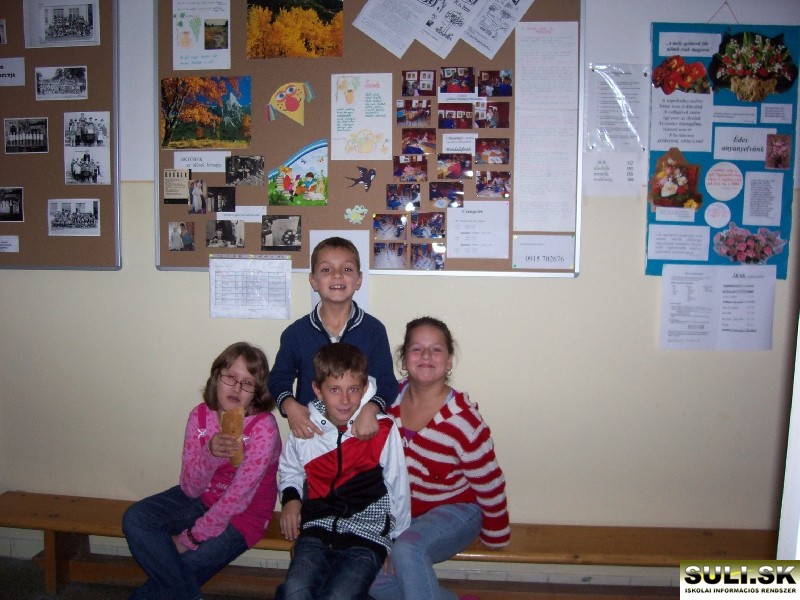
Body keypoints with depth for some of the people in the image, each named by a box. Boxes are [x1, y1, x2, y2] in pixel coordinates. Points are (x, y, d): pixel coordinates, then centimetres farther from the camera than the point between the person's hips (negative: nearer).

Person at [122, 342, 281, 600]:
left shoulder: (263, 427, -24)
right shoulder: (200, 415, -9)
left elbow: (238, 497, -22)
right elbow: (190, 488, -11)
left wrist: (191, 538, -16)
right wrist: (209, 453, -32)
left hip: (244, 512, -5)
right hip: (202, 497, 6)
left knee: (179, 570, -19)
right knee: (134, 519, -13)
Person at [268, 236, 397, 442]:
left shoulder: (373, 330, -3)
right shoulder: (296, 333, 0)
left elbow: (386, 382, -3)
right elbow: (279, 379, 7)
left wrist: (370, 409, -22)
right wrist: (290, 406, -13)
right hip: (310, 433, 1)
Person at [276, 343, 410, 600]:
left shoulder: (383, 431, -6)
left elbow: (398, 490, 3)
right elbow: (290, 470, 22)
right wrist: (291, 497, 2)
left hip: (367, 539, -1)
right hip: (317, 531, 1)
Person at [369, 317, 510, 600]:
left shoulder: (462, 419, -21)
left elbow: (489, 485, -10)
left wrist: (495, 537, 0)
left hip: (454, 511, -5)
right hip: (400, 511, 5)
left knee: (407, 549, -33)